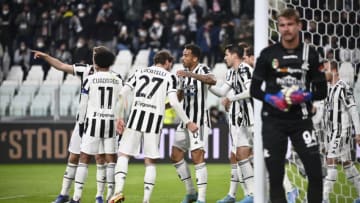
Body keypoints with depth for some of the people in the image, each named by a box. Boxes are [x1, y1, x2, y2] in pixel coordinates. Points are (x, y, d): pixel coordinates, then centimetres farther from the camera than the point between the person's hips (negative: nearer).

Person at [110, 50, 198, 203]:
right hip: (155, 120, -1)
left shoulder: (139, 72, 18)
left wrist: (119, 118, 13)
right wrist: (188, 122, 4)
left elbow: (122, 94, 9)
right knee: (150, 161, 7)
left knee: (123, 154, 7)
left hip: (136, 116, 1)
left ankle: (119, 190, -13)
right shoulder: (169, 77, 9)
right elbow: (174, 102, -3)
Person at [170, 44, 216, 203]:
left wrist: (191, 74, -43)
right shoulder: (184, 73, 13)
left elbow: (212, 81, -34)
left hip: (199, 120, -8)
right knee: (176, 156, 8)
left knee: (197, 156, -14)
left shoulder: (203, 70, -10)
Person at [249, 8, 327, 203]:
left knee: (315, 171, -9)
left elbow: (321, 91, 5)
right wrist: (271, 99, -14)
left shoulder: (310, 54, 3)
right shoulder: (268, 54, 3)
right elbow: (254, 89, 6)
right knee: (275, 176, 2)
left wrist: (305, 96, -15)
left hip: (301, 120, 0)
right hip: (273, 121, 0)